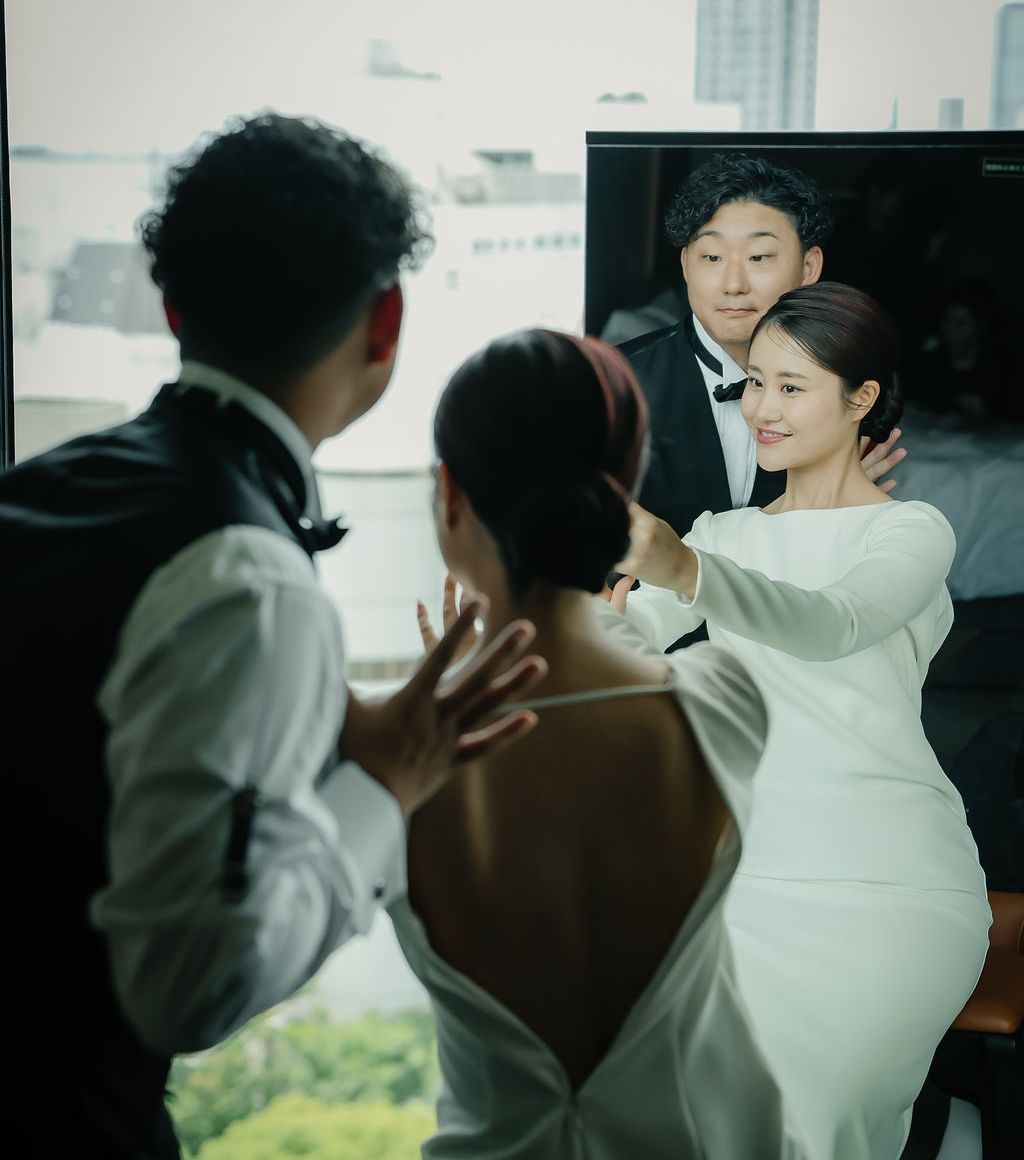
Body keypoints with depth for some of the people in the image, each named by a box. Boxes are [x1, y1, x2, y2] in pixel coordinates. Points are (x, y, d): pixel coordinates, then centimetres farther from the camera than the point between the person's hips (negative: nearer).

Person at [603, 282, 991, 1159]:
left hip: (889, 887, -4)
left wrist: (680, 569, -37)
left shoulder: (912, 531, 1)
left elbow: (828, 626, -20)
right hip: (750, 879, 5)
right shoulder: (726, 535, 19)